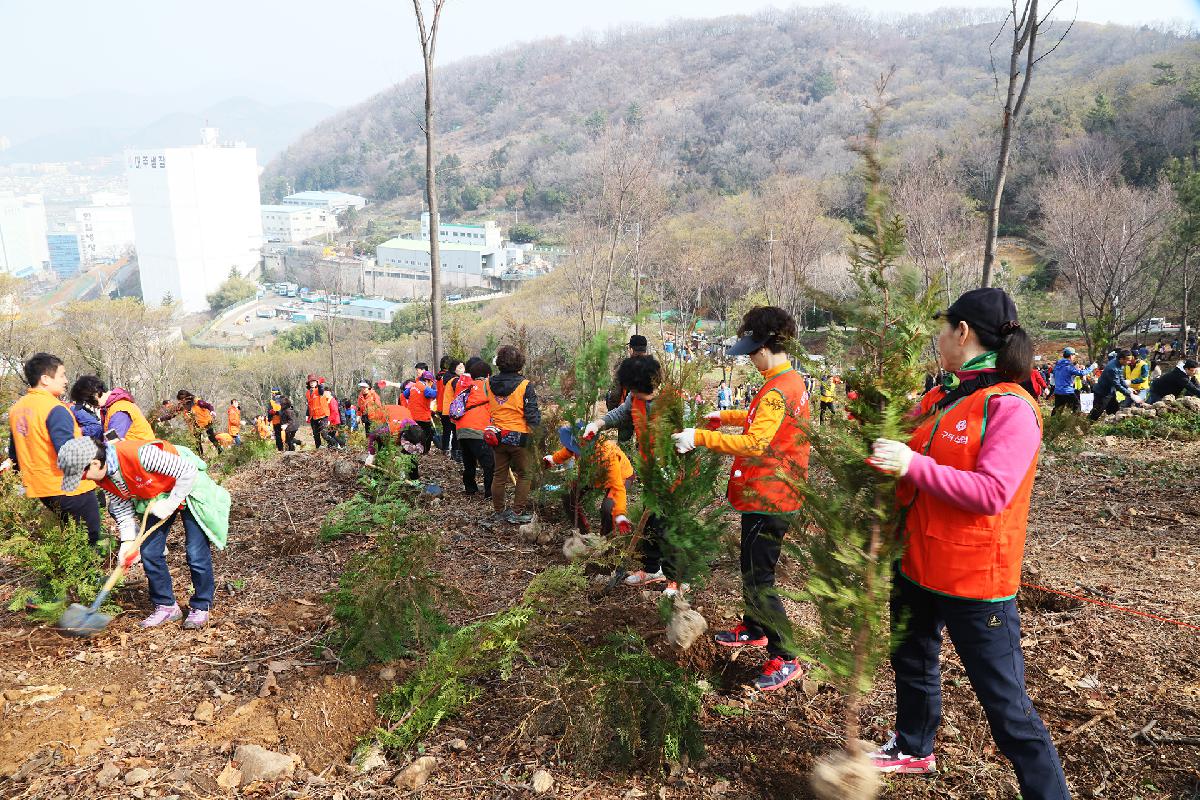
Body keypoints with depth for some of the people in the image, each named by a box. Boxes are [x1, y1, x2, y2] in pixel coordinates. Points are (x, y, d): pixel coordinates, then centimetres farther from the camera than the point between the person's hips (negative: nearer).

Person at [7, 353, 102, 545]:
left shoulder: (16, 409, 7)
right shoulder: (55, 409, -20)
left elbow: (14, 454, 16)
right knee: (88, 543, 3)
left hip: (39, 489, 8)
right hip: (70, 488, -8)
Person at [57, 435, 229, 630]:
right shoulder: (103, 478, -12)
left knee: (196, 554, -8)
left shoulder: (140, 454, -38)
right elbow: (122, 507, 1)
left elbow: (189, 471, -32)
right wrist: (128, 541, -10)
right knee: (149, 553, 3)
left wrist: (170, 504, -25)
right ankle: (166, 606, 18)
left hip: (187, 489, -7)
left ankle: (201, 607, 10)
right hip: (156, 499, 8)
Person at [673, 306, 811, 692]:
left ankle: (785, 659, 6)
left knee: (759, 577, -3)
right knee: (752, 567, 23)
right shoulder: (791, 379, 11)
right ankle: (753, 629, 40)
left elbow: (754, 443, -32)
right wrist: (726, 416, 20)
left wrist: (700, 437, -30)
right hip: (767, 493, 11)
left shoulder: (778, 390, -23)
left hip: (768, 498, -11)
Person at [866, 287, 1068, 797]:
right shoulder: (938, 400, 5)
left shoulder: (1010, 407, -18)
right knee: (913, 664, 26)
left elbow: (992, 492, -27)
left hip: (975, 582, -8)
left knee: (1006, 706, 0)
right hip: (917, 564, 9)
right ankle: (913, 748, 49)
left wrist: (913, 465, -30)